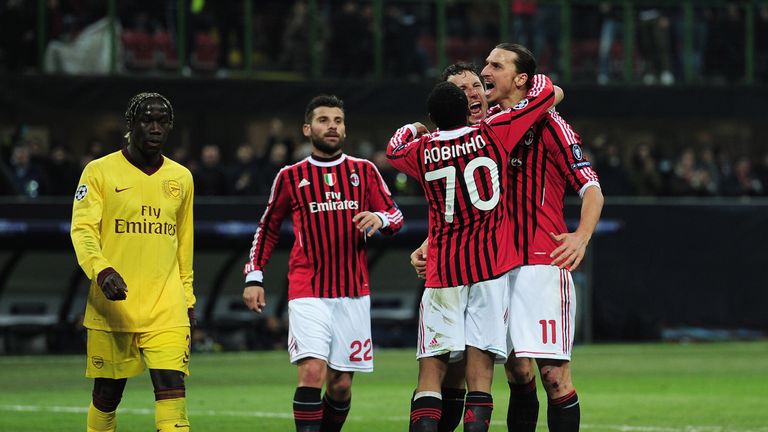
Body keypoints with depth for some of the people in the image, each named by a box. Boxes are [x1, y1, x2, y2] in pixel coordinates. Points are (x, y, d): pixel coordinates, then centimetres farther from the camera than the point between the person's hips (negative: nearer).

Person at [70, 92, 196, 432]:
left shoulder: (181, 178, 13)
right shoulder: (100, 172, 1)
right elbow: (82, 230, -8)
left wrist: (188, 299, 19)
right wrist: (101, 270, -26)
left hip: (167, 308, 2)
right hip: (112, 309, -2)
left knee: (172, 388, -13)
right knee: (107, 394, 4)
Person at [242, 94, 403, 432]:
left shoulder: (364, 171, 9)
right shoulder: (291, 176, 6)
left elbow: (396, 216, 11)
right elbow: (267, 229, 15)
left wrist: (380, 219, -13)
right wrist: (254, 277, 7)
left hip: (353, 293, 2)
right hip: (308, 293, -2)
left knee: (341, 385, 4)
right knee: (311, 372, -18)